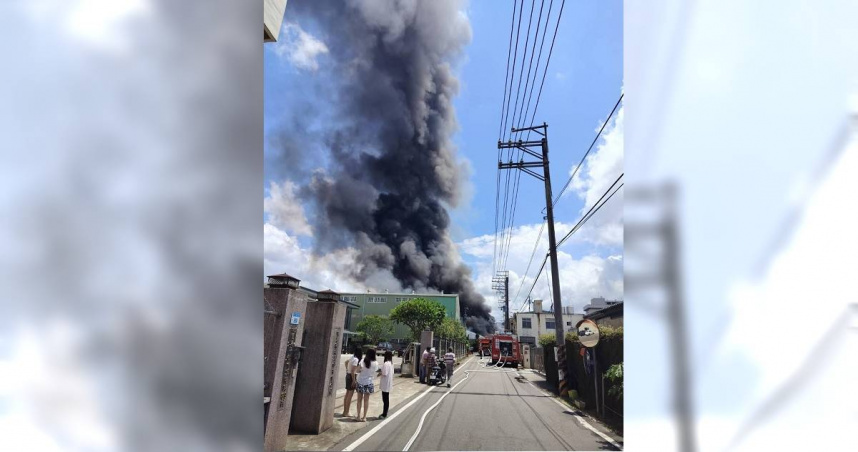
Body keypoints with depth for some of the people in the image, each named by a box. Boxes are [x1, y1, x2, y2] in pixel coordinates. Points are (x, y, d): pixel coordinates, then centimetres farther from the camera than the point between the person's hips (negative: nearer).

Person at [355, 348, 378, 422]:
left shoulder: (363, 361, -10)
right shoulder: (375, 363, -8)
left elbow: (358, 370, -19)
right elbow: (376, 371, 5)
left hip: (360, 382, 1)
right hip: (368, 383, -1)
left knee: (359, 399, 13)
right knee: (366, 400, 9)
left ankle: (359, 415, 17)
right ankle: (364, 417, 12)